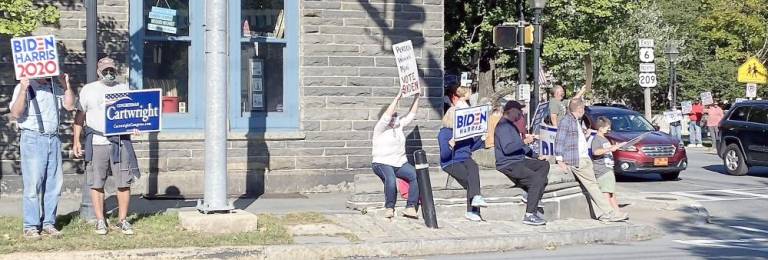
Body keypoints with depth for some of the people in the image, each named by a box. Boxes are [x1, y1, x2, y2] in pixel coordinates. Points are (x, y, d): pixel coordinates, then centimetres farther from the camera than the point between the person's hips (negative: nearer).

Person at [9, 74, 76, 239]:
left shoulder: (56, 88, 15)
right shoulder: (24, 87, -1)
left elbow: (69, 106, 9)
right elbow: (15, 113, -10)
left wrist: (66, 85, 3)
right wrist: (23, 90, -20)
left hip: (54, 139, 5)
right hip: (33, 139, -5)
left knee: (54, 184, 4)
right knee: (33, 184, -6)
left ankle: (48, 224, 12)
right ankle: (31, 227, -1)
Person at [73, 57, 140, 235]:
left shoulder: (124, 89, 13)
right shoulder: (88, 90, 10)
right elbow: (80, 116, 10)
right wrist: (76, 141, 3)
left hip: (121, 142, 1)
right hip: (96, 142, -1)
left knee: (124, 183, -1)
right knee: (96, 184, 1)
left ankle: (122, 220, 9)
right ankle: (100, 221, 10)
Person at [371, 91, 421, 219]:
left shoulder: (399, 124, 16)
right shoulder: (380, 128, -4)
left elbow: (411, 114, 17)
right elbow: (387, 116, -20)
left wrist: (417, 97, 10)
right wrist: (397, 98, -21)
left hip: (400, 163, 6)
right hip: (382, 163, -6)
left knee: (417, 176, -22)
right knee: (391, 179, -38)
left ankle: (410, 208, -21)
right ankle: (389, 208, -20)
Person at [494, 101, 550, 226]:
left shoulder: (511, 126, 21)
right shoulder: (503, 125, -12)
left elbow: (520, 147, 26)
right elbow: (507, 148, -24)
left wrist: (536, 156, 17)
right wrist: (524, 141, -20)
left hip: (518, 161, 11)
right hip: (507, 165, -11)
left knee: (544, 165, 9)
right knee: (537, 179, -22)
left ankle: (531, 197, -4)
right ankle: (529, 215, -22)